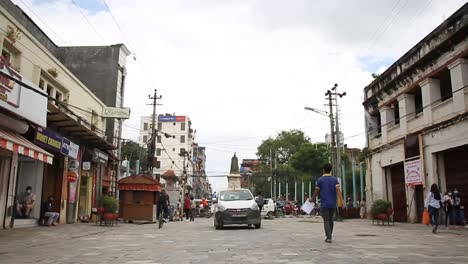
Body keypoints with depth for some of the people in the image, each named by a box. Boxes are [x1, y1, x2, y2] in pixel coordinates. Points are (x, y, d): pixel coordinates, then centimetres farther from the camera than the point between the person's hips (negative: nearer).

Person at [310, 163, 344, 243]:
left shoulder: (320, 180, -4)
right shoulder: (335, 179, 3)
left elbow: (316, 191, 1)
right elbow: (338, 190, -10)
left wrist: (312, 199, 18)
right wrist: (340, 201, -17)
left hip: (324, 204, -3)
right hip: (333, 204, 3)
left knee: (326, 221, -1)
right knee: (330, 220, 18)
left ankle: (329, 237, -11)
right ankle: (330, 235, 29)